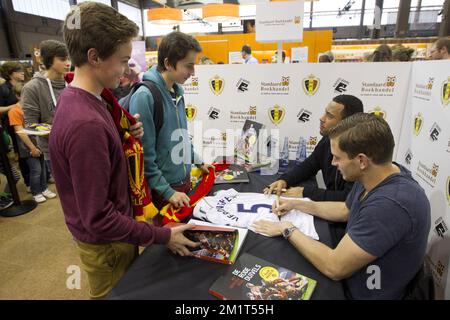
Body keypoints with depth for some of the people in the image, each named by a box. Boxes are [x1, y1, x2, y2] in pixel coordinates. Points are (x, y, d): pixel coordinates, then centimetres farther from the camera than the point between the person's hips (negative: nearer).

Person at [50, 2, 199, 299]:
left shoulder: (77, 98, -2)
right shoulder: (85, 123, -33)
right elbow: (98, 219, -29)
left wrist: (125, 136, -9)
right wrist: (163, 236, -21)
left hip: (113, 230, 8)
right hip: (106, 242, -8)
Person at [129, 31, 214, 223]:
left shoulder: (177, 91, 3)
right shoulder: (144, 96, -22)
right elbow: (144, 155, -21)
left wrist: (197, 161, 17)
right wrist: (167, 192, -17)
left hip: (184, 182, 7)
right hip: (162, 192, -7)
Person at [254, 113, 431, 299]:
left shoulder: (390, 203, -36)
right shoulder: (373, 177, -7)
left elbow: (334, 268, -30)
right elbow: (345, 210, 12)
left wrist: (288, 230, -18)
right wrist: (296, 204, 7)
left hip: (364, 293, -7)